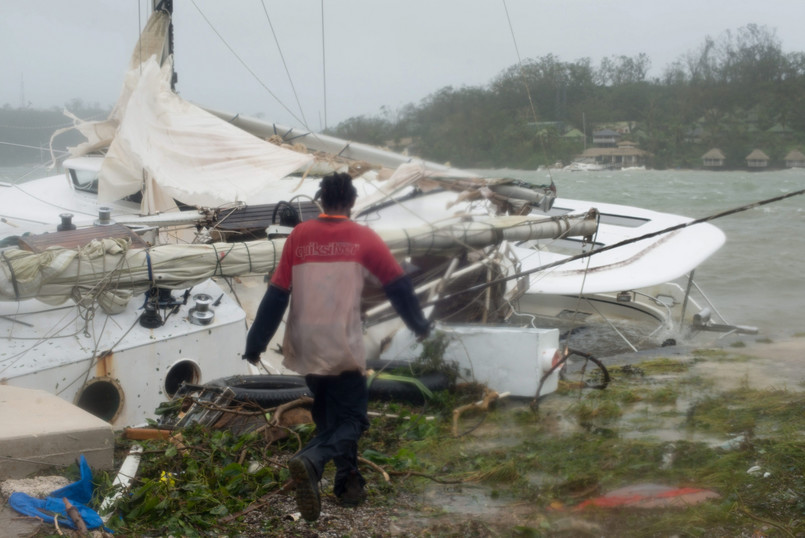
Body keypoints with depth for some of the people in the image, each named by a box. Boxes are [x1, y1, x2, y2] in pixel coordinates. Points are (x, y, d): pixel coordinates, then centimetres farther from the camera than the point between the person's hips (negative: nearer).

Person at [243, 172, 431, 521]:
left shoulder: (299, 237, 3)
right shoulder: (364, 238, -2)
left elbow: (276, 294, 1)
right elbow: (398, 286, 5)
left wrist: (255, 344, 5)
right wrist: (420, 325, 20)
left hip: (305, 348, 4)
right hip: (343, 347, -4)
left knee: (331, 415, 21)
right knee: (351, 418, 2)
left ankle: (348, 482, 23)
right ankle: (311, 461, -25)